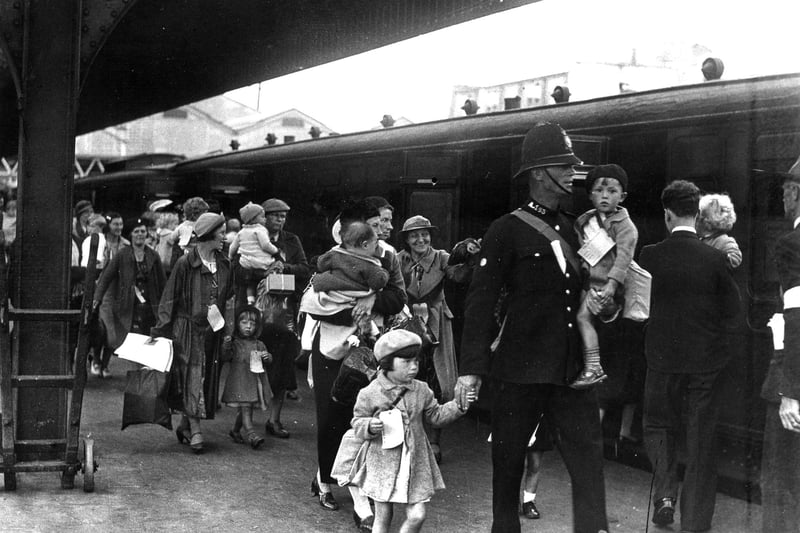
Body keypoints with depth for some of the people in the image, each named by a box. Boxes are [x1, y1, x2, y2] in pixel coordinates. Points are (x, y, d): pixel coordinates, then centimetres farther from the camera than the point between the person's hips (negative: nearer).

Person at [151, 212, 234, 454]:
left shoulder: (224, 265, 7)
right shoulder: (185, 264, -10)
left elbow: (228, 297, 15)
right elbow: (169, 299, -8)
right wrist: (159, 330, -12)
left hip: (212, 329, 6)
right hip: (188, 328, -6)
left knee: (207, 378, 8)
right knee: (192, 377, -7)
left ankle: (184, 425, 21)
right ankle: (195, 432, -5)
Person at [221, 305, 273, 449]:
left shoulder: (259, 345, 11)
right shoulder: (234, 343, 0)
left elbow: (268, 358, 14)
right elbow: (225, 358, -7)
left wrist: (267, 357, -9)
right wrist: (226, 346, -23)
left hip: (255, 380, 5)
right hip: (239, 381, -5)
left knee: (246, 409, 12)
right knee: (245, 407, -14)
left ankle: (235, 431, 30)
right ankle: (251, 433, -21)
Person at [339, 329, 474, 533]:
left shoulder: (421, 390, 2)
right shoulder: (370, 394, -10)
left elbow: (435, 416, 12)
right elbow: (357, 423, -2)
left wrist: (457, 406, -1)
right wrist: (370, 427, -23)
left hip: (415, 465, 3)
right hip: (383, 465, -3)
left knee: (417, 516, -1)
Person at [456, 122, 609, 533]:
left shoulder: (572, 228, 12)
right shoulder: (507, 230, -6)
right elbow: (481, 301, -10)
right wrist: (472, 368, -15)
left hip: (572, 366, 5)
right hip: (521, 367, -5)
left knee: (588, 452, -1)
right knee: (509, 456, 7)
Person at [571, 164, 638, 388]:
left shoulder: (623, 224, -5)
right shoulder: (584, 222, 13)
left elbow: (624, 255, -15)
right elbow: (574, 251, 21)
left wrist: (612, 284, -26)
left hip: (605, 284, -7)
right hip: (586, 283, 7)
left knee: (583, 315, -24)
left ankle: (592, 368, -26)